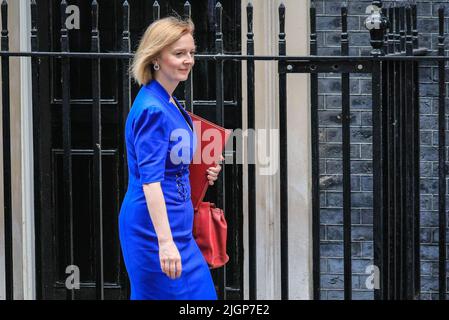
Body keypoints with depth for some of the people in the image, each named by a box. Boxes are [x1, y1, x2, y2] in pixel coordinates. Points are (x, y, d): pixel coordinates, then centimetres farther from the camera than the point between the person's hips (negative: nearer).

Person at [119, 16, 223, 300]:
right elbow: (150, 180, -23)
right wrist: (165, 242, -29)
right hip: (154, 228, -10)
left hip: (177, 226, 10)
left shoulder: (170, 104, 12)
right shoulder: (152, 109, -17)